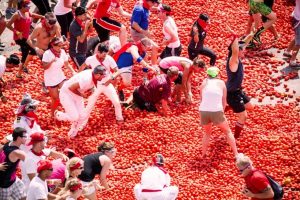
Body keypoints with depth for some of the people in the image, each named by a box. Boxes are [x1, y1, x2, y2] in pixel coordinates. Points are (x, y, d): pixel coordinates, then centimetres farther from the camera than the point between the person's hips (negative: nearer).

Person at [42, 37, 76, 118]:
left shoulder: (62, 52, -5)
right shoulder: (47, 53, -19)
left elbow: (67, 64, 2)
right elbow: (44, 67, -20)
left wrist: (73, 72, -13)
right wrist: (51, 61, -38)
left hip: (60, 77, 4)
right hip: (50, 79, -4)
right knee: (56, 98, 0)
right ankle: (53, 114, 25)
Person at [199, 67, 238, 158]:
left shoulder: (204, 82, 13)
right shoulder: (221, 83, 11)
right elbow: (224, 101, 14)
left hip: (203, 111, 2)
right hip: (216, 112, -2)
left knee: (207, 133, 29)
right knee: (228, 131, 20)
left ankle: (203, 155, 26)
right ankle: (236, 154, 15)